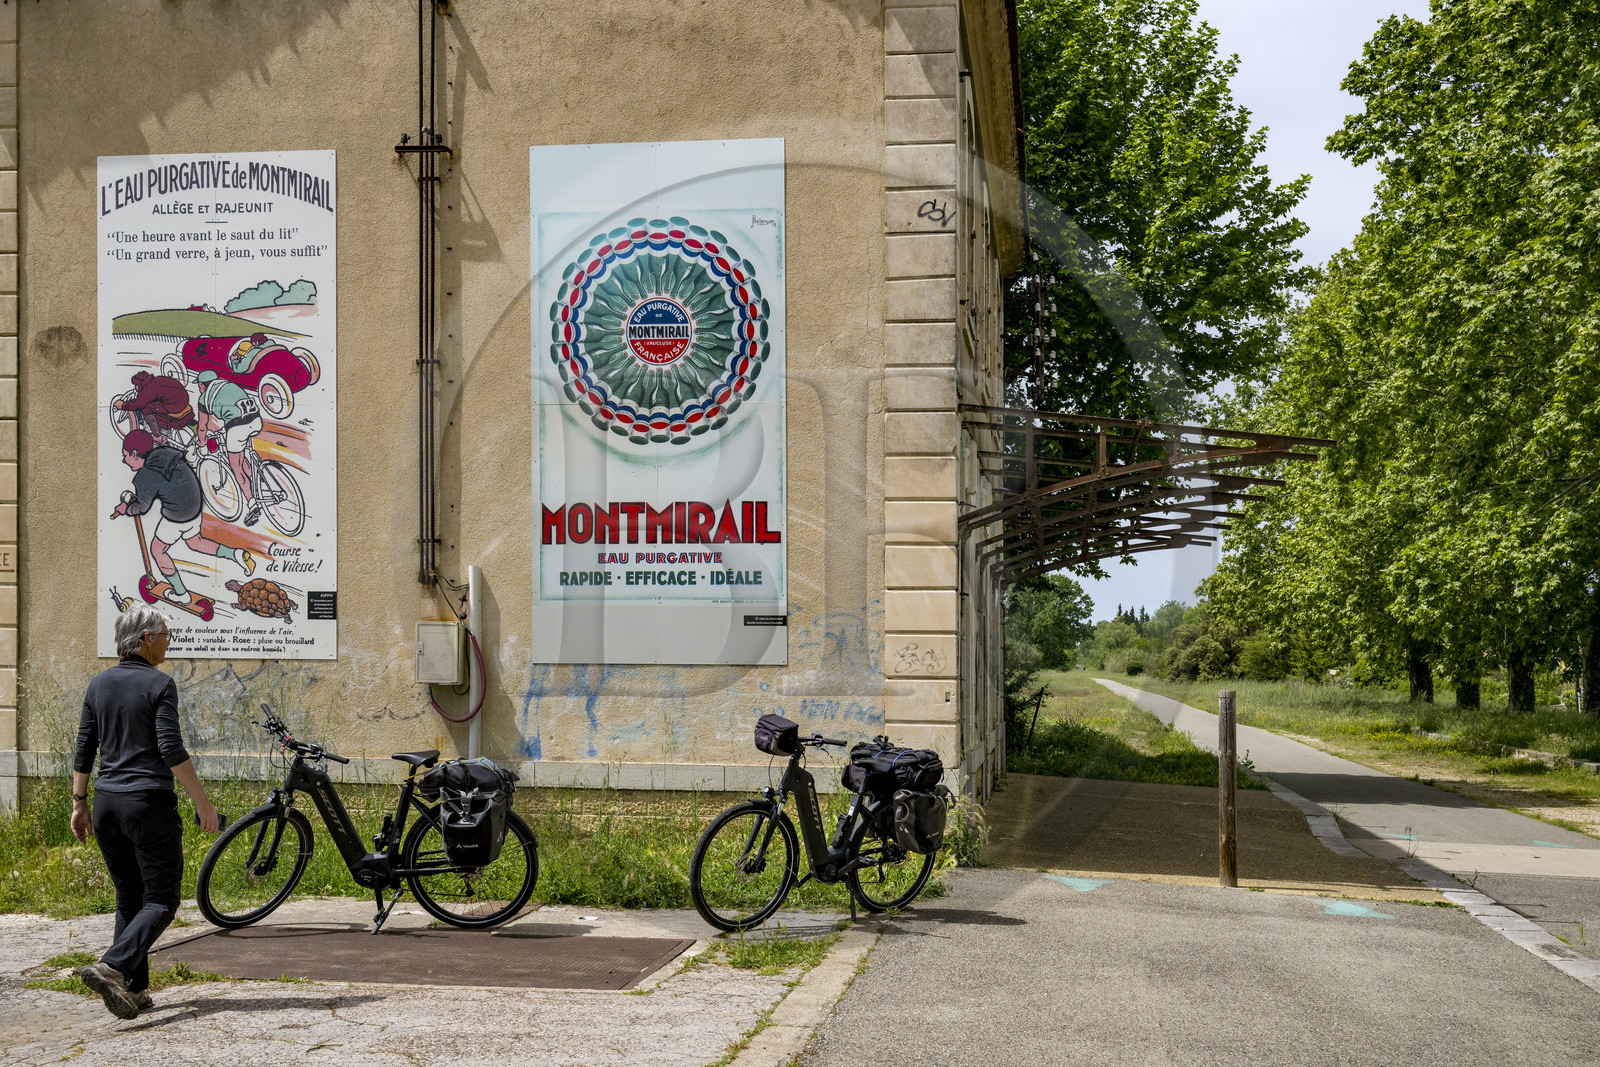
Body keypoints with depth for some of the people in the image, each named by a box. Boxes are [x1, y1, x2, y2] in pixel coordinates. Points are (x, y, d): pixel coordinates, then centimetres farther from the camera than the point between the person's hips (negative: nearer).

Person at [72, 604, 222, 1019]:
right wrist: (203, 802, -13)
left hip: (107, 802, 7)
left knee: (129, 900, 14)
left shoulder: (99, 684, 9)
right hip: (149, 803, -7)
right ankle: (110, 967, -23)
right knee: (161, 901, -2)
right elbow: (171, 750, -16)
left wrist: (79, 804, 17)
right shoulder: (159, 684, -10)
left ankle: (133, 991, 12)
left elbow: (84, 750, 11)